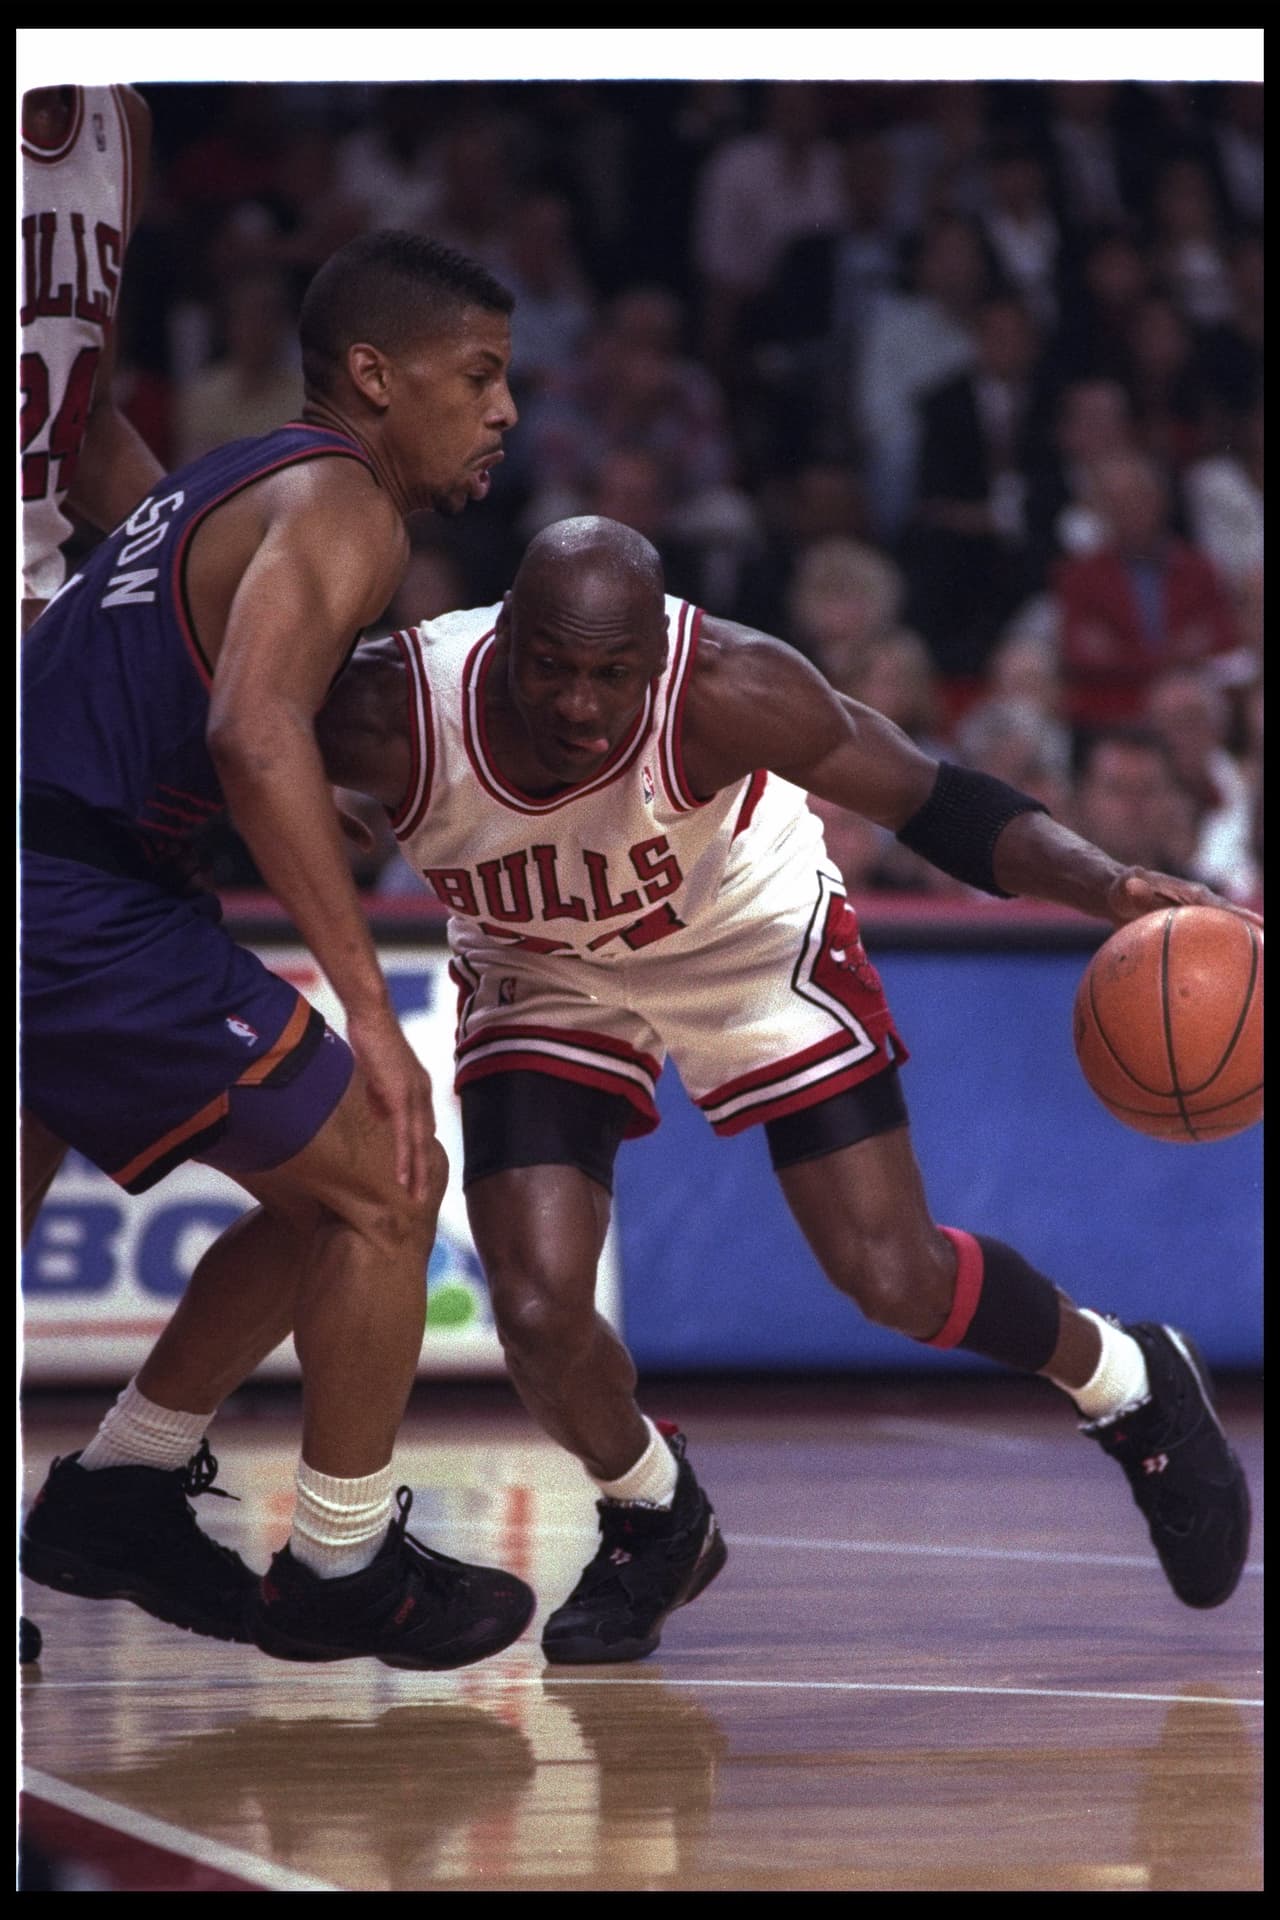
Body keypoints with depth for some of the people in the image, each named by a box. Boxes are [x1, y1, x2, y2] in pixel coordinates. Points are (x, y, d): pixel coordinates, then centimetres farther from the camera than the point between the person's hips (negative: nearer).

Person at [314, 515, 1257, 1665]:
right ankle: (655, 1527, 18)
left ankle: (1134, 1387, 27)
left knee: (895, 1278, -4)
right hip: (543, 979, 1)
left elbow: (934, 801, -27)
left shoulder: (724, 690, -36)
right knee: (537, 1308, -15)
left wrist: (1109, 888, -41)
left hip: (751, 939, -1)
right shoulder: (393, 716, -34)